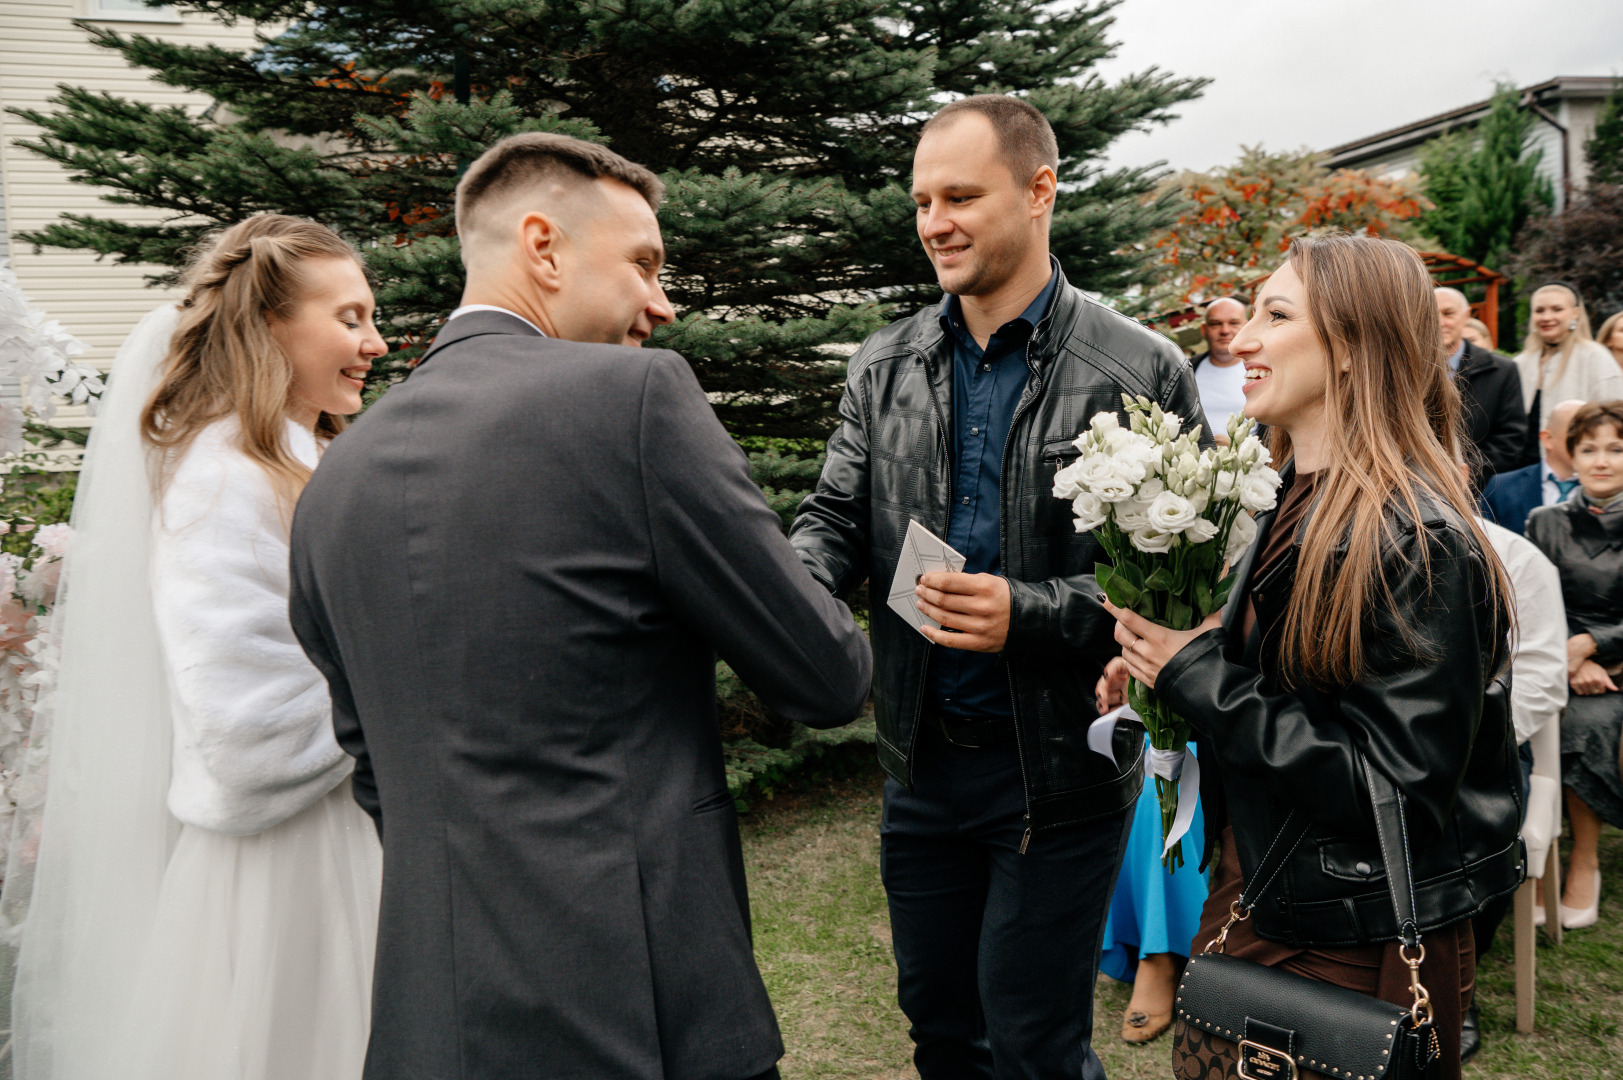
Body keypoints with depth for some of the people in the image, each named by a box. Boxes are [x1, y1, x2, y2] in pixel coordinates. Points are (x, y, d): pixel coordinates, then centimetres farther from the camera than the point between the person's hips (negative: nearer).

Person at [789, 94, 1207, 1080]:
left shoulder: (1143, 372, -10)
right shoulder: (884, 367, 3)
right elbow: (836, 519, 4)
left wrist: (1029, 615, -24)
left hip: (1060, 767, -4)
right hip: (921, 759, 5)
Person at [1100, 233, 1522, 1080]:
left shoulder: (1418, 541, -23)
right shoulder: (1290, 506, 3)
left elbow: (1396, 783, -25)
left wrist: (1200, 679, -22)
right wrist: (1166, 667, -5)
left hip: (1359, 947, -7)